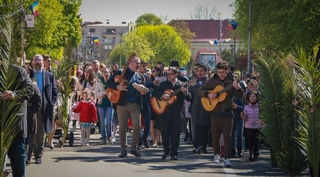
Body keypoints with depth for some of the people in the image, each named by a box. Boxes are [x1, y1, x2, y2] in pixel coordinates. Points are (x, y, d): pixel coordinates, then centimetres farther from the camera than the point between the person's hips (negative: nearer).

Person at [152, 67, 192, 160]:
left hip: (176, 113, -2)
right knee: (165, 133, 3)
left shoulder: (181, 85, 4)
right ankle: (166, 151, 19)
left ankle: (174, 153, 8)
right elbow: (154, 92, 0)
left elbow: (189, 98, -2)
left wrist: (185, 92, -23)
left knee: (175, 133, 0)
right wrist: (162, 95, -18)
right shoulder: (164, 84, 10)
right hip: (164, 111, 2)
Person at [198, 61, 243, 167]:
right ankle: (217, 154, 29)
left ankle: (227, 158, -9)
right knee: (215, 135, 9)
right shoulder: (213, 81, 2)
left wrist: (238, 89, -21)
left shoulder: (231, 81, 1)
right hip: (215, 111, 1)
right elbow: (200, 90, 1)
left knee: (227, 136, -6)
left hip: (227, 112, -1)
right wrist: (208, 94, -18)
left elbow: (239, 96, 0)